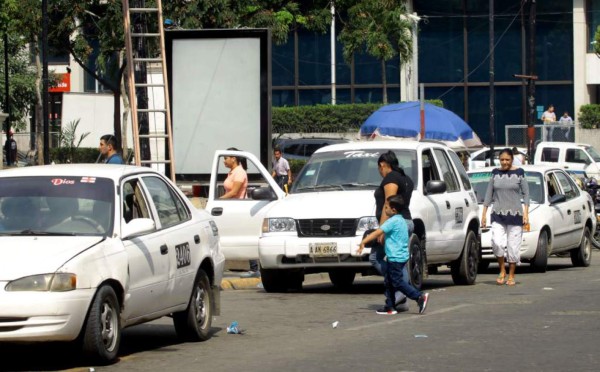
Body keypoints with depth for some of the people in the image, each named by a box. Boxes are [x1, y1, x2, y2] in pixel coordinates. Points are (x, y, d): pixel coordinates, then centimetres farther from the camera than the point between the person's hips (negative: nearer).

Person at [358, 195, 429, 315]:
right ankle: (390, 307, 16)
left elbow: (378, 233, -20)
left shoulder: (392, 221, -16)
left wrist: (363, 242, -19)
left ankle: (420, 297, -10)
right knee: (389, 282, 14)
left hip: (396, 257, -10)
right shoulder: (401, 220, 14)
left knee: (397, 281, -7)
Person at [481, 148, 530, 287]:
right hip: (498, 214, 2)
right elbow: (489, 193, 12)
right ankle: (502, 271, 3)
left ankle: (511, 276, 12)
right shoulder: (495, 173, 7)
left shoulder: (519, 173, 1)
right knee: (497, 243, -16)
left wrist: (526, 213, -7)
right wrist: (484, 214, 8)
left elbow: (526, 193, 2)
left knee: (513, 246, -1)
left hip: (515, 214, -2)